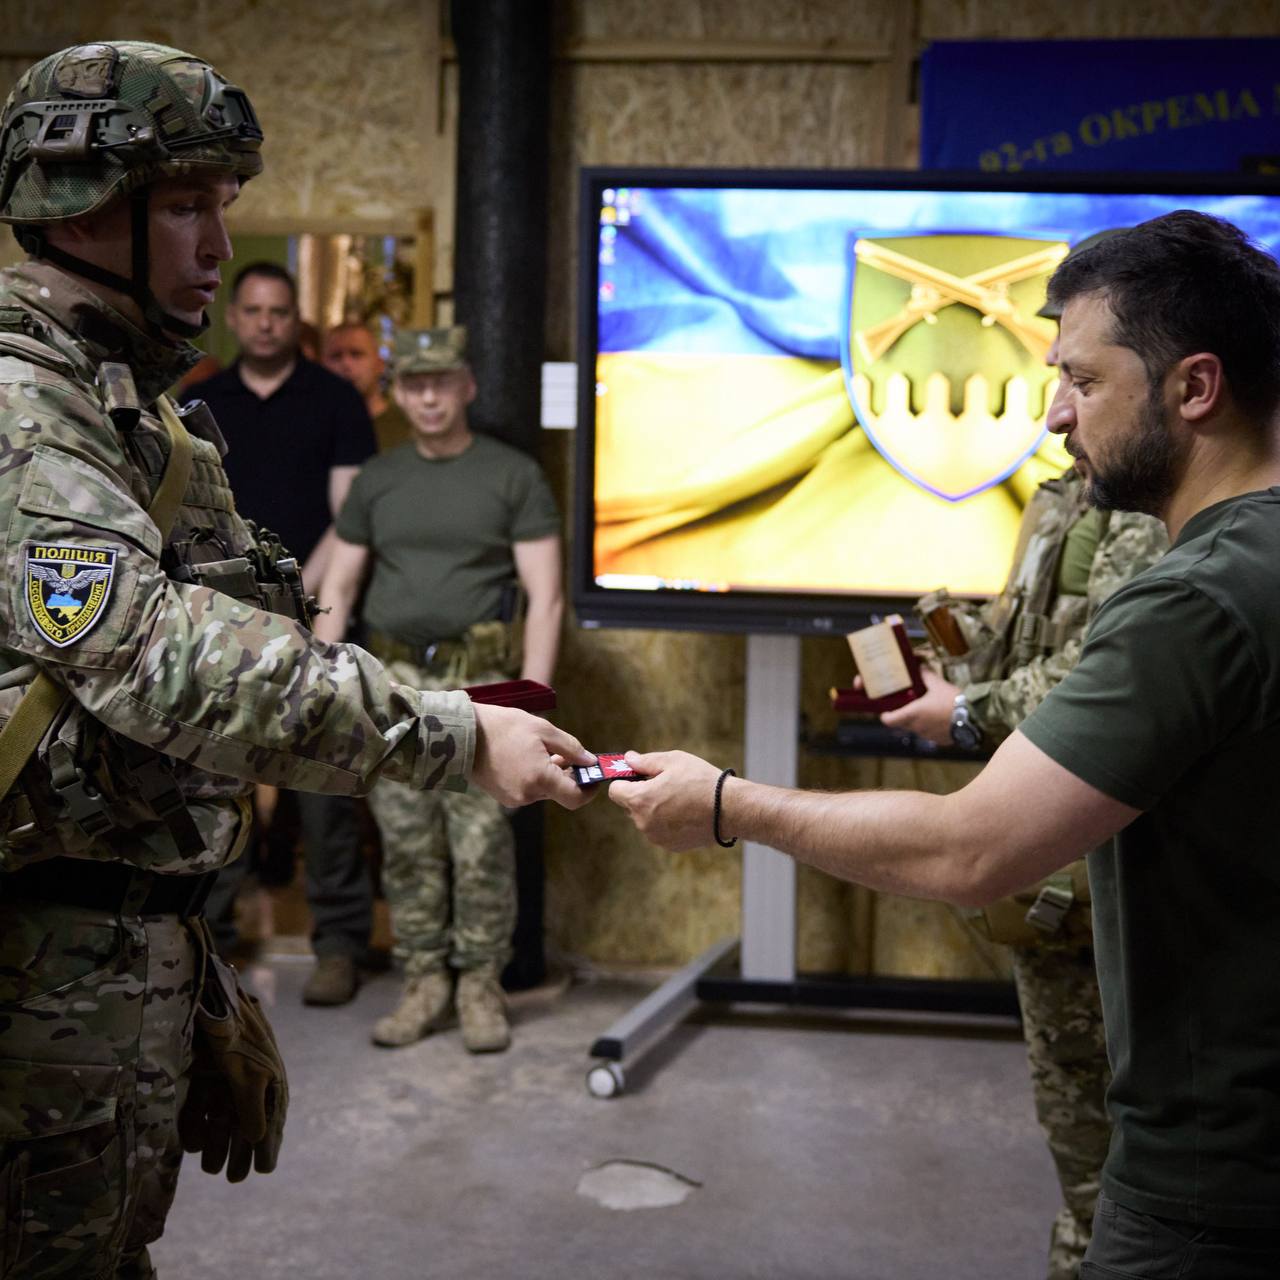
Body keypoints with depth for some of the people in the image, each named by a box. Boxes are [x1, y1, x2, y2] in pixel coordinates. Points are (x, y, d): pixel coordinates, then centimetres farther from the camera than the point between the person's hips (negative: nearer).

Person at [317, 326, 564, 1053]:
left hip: (477, 682, -3)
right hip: (394, 680, 4)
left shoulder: (512, 476, 3)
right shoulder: (379, 480, 14)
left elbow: (546, 597, -2)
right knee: (407, 844, 4)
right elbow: (339, 588, 16)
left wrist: (530, 697, -10)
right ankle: (425, 981, 14)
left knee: (481, 843, -5)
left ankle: (481, 985, 7)